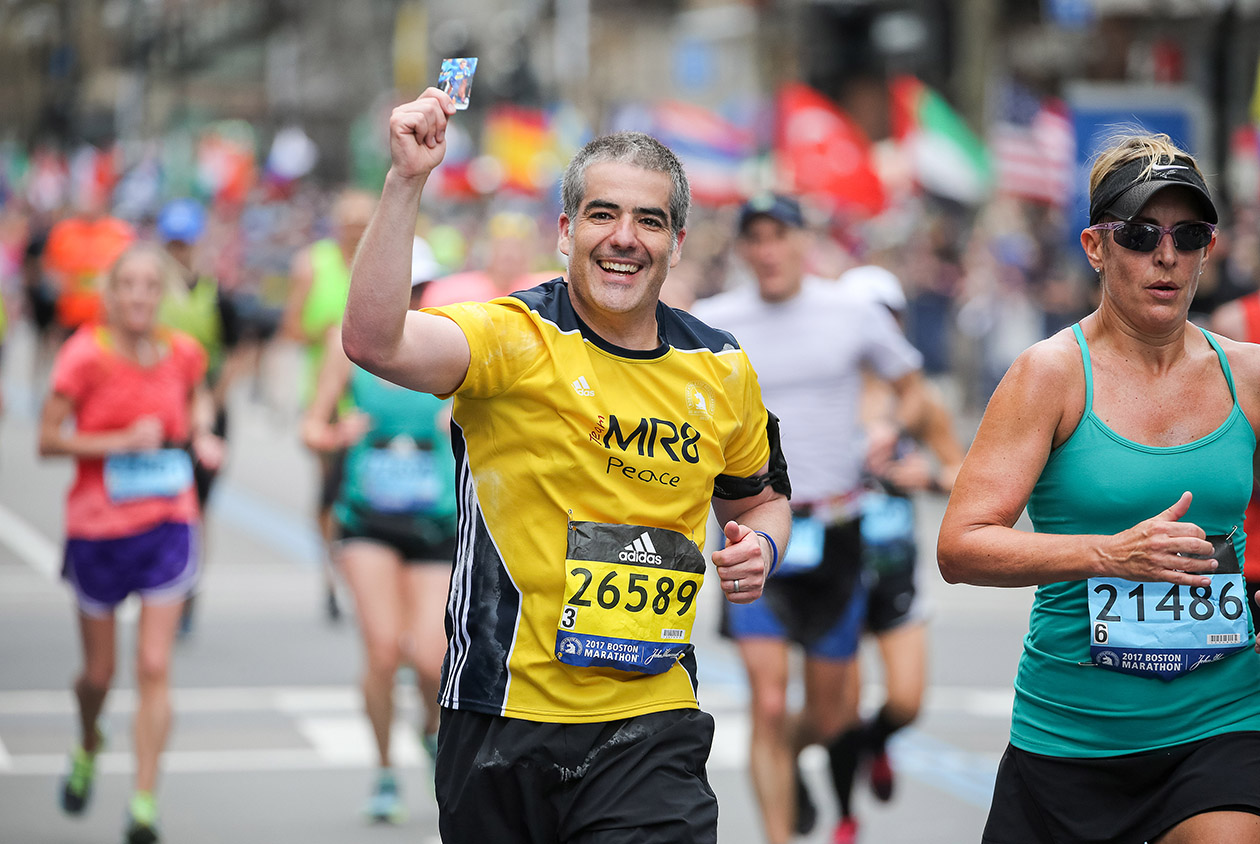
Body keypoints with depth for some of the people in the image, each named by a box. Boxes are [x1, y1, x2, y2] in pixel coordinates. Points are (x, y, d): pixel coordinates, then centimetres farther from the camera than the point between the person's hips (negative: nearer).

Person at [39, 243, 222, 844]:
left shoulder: (183, 353, -2)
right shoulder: (85, 356, -13)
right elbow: (48, 440, -11)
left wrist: (200, 433, 0)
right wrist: (123, 440, -21)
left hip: (168, 527, 1)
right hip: (98, 529, -1)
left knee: (154, 667, -7)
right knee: (100, 672, 11)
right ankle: (88, 750, 44)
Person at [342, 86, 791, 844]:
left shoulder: (723, 369, 8)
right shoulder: (515, 337, -7)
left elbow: (758, 495, 25)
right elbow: (373, 342, -26)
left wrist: (761, 545, 2)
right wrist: (406, 183, -33)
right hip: (503, 719, -2)